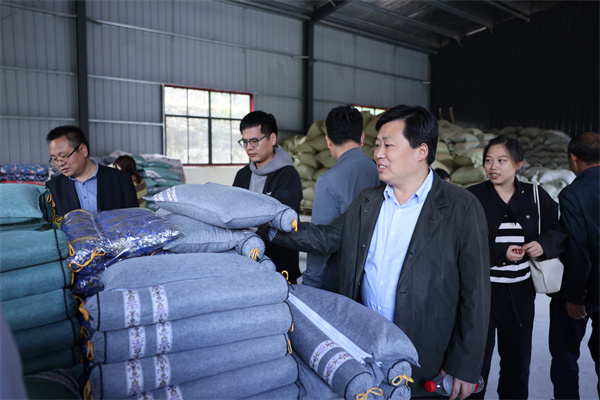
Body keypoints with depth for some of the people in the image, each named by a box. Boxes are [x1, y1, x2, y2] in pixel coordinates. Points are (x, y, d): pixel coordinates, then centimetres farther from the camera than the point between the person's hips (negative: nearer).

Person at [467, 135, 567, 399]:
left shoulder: (535, 196, 4)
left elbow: (557, 231, 10)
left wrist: (544, 244, -10)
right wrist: (500, 252, -21)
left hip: (520, 291, 4)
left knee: (518, 359, 20)